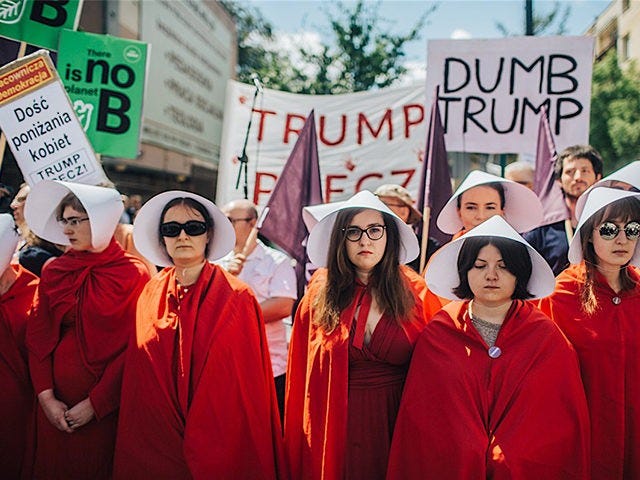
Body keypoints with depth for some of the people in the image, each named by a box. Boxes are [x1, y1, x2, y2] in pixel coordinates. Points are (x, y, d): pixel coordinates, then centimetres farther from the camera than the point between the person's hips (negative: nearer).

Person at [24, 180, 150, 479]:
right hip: (57, 404, 4)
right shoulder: (53, 272, 3)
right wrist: (46, 396, -8)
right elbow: (37, 338, 1)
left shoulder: (133, 274, -10)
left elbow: (134, 347, -12)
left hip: (107, 405, -4)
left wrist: (95, 403, -12)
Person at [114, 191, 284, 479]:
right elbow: (136, 381, 5)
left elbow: (249, 388, -8)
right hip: (155, 448, 3)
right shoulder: (150, 295, 1)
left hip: (221, 450, -3)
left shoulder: (236, 299, -10)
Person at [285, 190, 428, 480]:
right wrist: (297, 441, -2)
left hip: (396, 423, 0)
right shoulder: (321, 291, -4)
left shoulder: (414, 291, -5)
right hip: (333, 427, 0)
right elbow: (300, 374, -1)